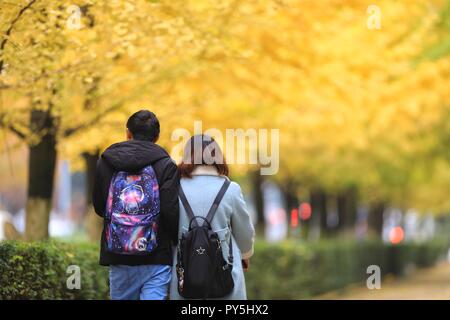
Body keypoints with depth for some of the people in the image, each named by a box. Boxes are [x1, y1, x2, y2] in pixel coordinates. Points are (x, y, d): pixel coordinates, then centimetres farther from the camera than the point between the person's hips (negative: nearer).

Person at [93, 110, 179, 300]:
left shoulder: (105, 162, 5)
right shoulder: (166, 166, -5)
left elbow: (99, 206, 12)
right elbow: (171, 211, -13)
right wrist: (178, 242, 4)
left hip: (119, 258, 3)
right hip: (156, 260, -3)